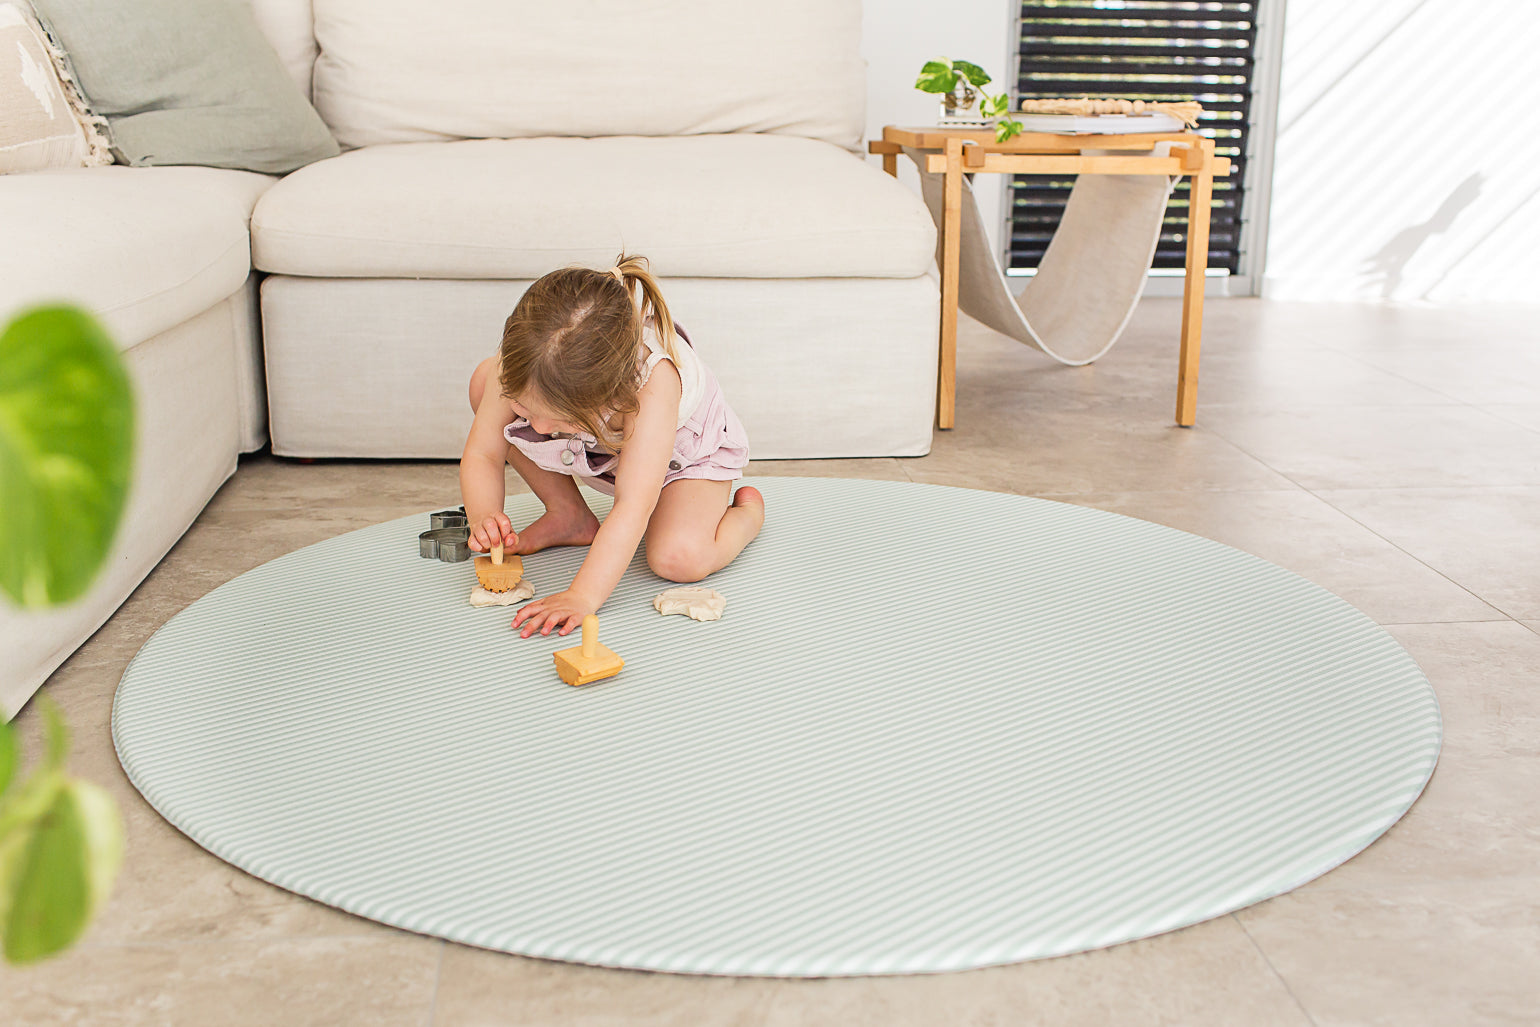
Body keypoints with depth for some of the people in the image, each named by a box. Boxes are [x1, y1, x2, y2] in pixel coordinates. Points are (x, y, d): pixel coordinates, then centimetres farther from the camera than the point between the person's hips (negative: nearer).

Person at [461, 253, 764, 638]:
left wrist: (582, 596, -58)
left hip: (686, 451, -4)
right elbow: (481, 455, -23)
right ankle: (569, 518, 1)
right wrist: (483, 517, -44)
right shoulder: (520, 366, -35)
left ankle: (747, 510, 6)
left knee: (680, 558, -33)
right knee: (484, 381, -16)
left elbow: (633, 507, -51)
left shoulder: (654, 381, -48)